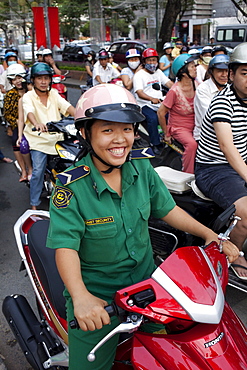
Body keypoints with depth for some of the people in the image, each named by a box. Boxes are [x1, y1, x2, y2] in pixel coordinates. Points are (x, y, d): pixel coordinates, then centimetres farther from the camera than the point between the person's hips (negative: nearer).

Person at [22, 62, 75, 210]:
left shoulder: (54, 94, 9)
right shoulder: (28, 97, -3)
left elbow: (67, 106, -6)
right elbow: (29, 112, -23)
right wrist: (36, 123, -46)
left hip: (57, 137, 4)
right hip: (38, 139, -4)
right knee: (38, 171, -11)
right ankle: (34, 205, 4)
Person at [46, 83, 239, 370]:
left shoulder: (141, 167, -7)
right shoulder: (71, 186, -22)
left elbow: (166, 208, 2)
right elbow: (66, 246, -26)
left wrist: (209, 234, -5)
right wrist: (81, 298, -40)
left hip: (145, 279, 5)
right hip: (95, 293, -4)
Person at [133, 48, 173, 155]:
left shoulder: (158, 72, 20)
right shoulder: (139, 75, -1)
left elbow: (169, 84, 11)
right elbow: (140, 93, -15)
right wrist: (152, 99, -32)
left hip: (159, 103, 6)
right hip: (145, 105, -5)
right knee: (153, 119, -32)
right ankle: (155, 144, -17)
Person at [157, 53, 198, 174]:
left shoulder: (196, 85, 1)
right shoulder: (175, 91, -16)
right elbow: (161, 113, -11)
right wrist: (166, 134, -5)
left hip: (195, 126, 6)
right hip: (179, 128, -6)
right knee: (192, 144, -32)